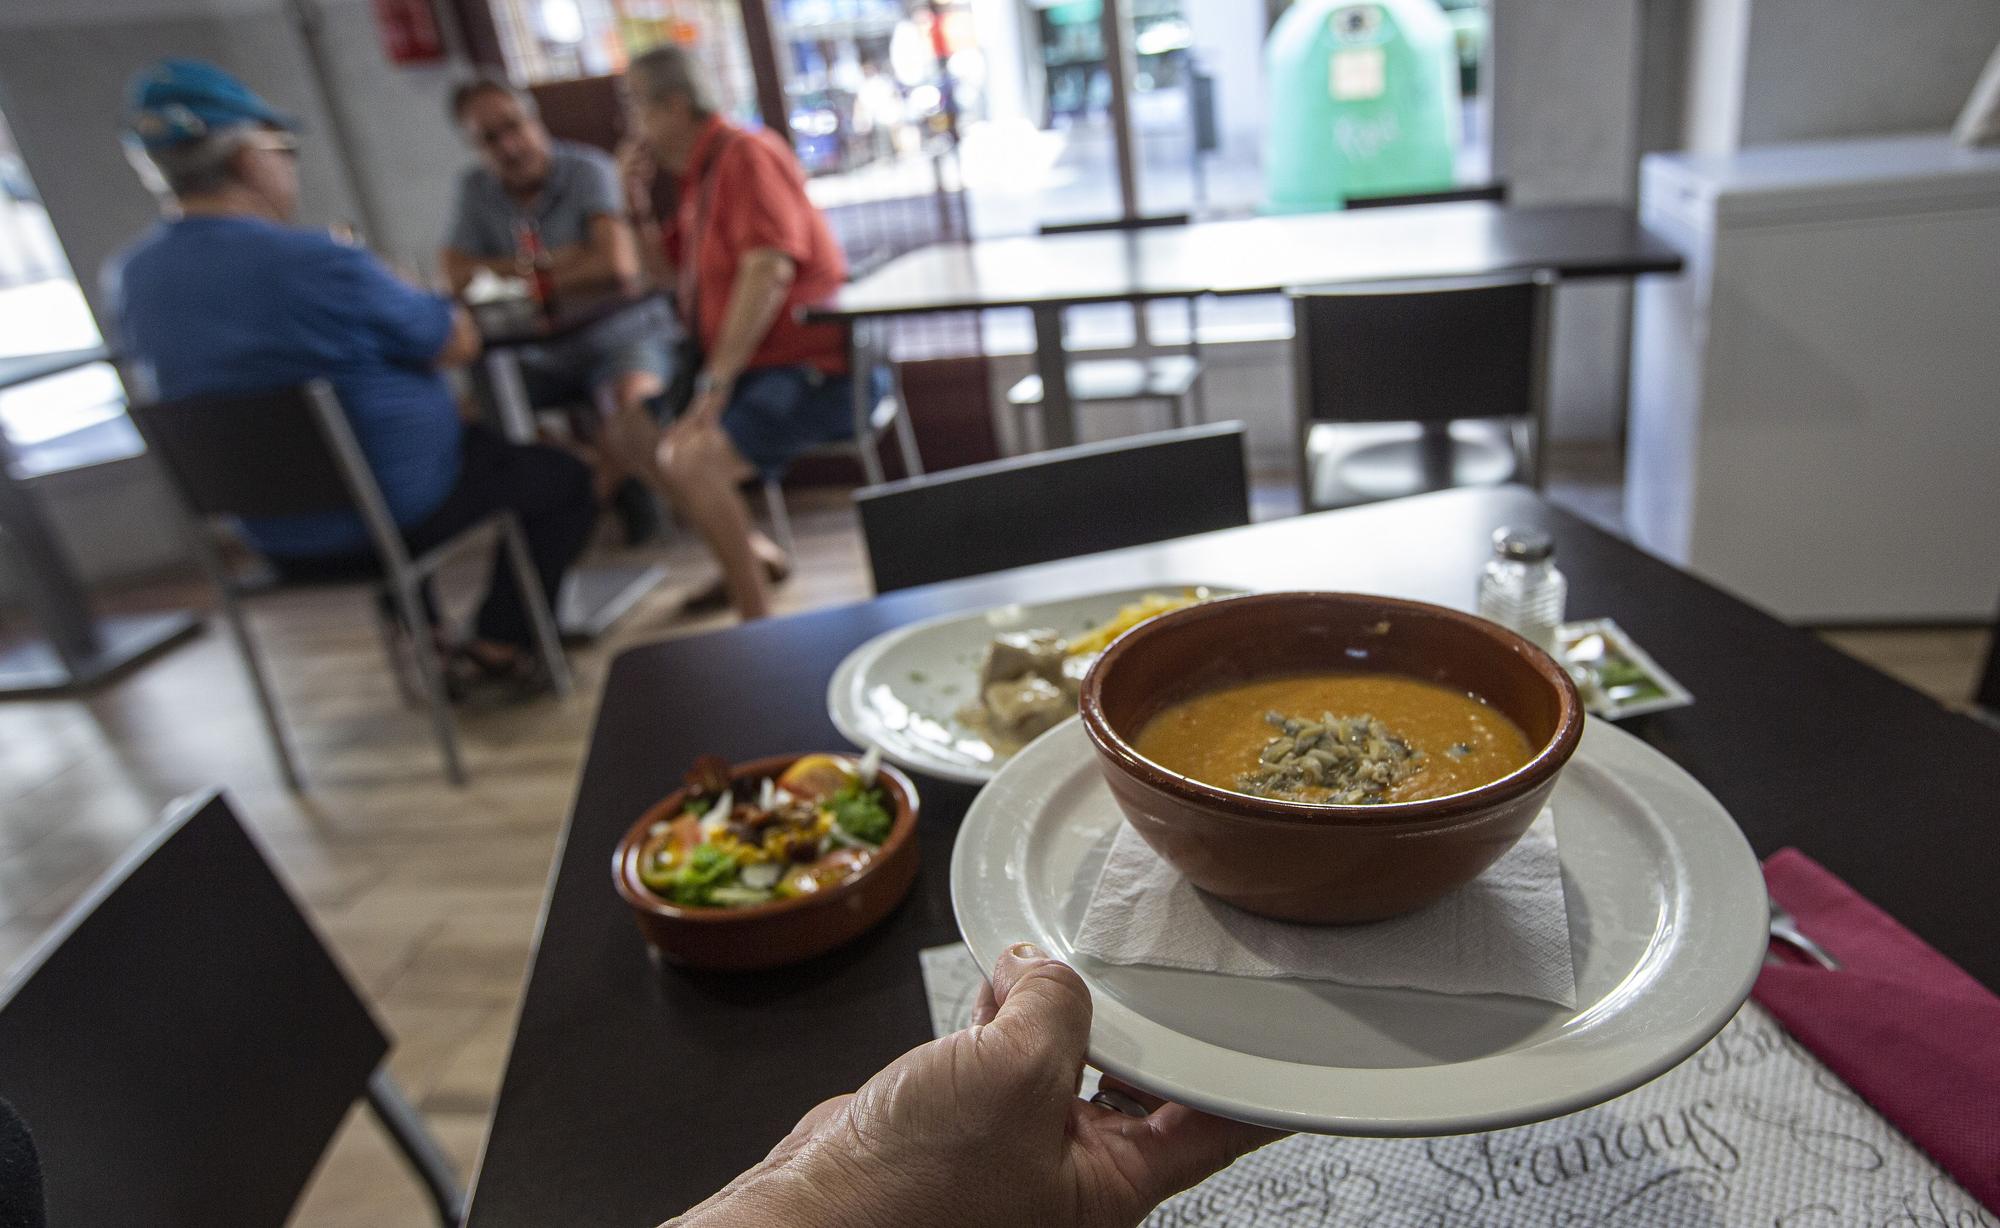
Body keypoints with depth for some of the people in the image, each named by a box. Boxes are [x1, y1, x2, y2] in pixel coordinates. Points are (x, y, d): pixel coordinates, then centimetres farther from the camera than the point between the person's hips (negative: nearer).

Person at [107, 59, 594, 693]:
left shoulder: (127, 281, -3)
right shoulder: (321, 264, -25)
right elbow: (457, 343, -12)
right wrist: (388, 288, 7)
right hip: (405, 516, -7)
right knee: (564, 478, 14)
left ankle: (420, 638, 35)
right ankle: (498, 644, 12)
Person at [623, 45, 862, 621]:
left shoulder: (745, 154, -10)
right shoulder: (697, 174, 18)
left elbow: (769, 271, -23)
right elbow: (677, 280, 26)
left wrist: (716, 382, -23)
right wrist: (638, 204, 11)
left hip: (810, 369, -10)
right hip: (752, 371, 10)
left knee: (690, 460, -28)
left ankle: (758, 622, -16)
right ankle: (754, 551, 19)